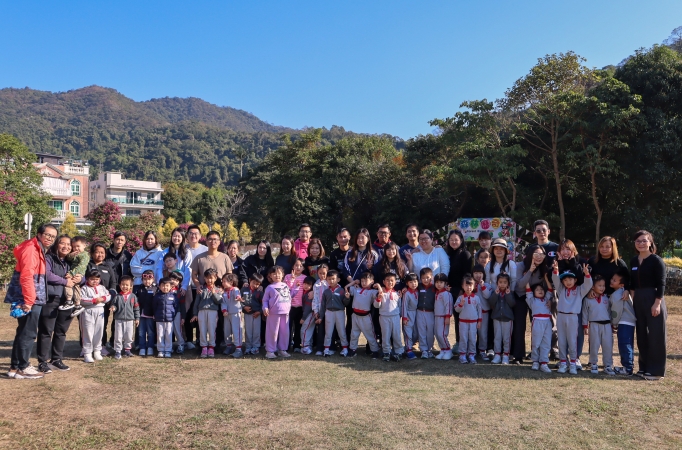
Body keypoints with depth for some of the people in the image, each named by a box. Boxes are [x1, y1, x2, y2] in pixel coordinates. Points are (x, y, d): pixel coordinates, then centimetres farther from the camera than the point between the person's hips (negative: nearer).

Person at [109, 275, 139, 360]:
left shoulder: (133, 296, 1)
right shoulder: (117, 296, -2)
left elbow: (136, 308, 6)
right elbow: (113, 304, 5)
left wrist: (137, 318, 5)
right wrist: (113, 307, -19)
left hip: (130, 320, 1)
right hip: (119, 319, -1)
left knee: (129, 336, 10)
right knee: (118, 336, 4)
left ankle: (127, 349, 24)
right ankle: (117, 351, 12)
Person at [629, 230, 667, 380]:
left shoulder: (656, 260, -9)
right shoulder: (634, 261, 11)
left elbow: (661, 284, -13)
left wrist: (657, 303, -18)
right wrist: (632, 300, 8)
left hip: (653, 300, -7)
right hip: (638, 300, 7)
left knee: (655, 335, -1)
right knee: (641, 335, 12)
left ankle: (656, 370, 7)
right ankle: (644, 367, 23)